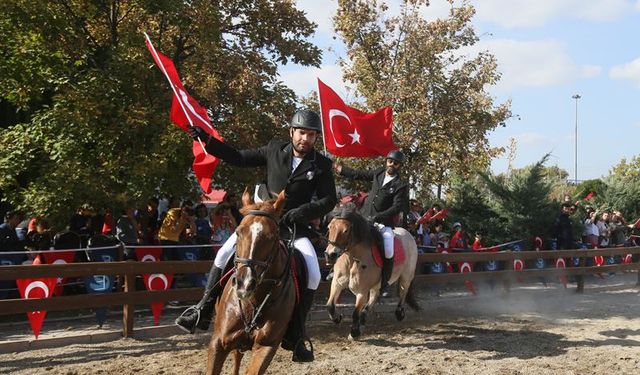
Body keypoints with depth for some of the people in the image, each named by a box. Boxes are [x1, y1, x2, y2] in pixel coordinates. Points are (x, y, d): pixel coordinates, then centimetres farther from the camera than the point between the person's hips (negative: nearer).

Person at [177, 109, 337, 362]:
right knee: (224, 254, -13)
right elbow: (240, 159, 8)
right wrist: (207, 141, 1)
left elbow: (328, 200, -5)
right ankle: (203, 312, 1)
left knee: (313, 275, -19)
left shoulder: (321, 165, -5)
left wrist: (300, 213, -21)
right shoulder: (275, 150, 1)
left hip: (294, 228, -1)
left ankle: (295, 338, -8)